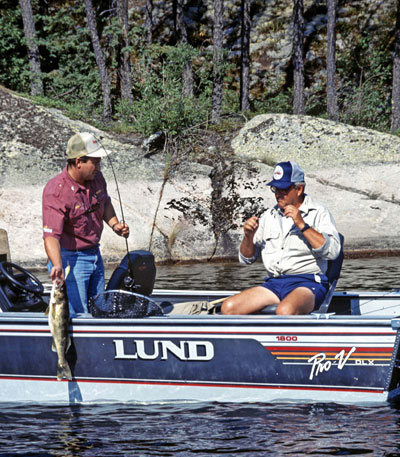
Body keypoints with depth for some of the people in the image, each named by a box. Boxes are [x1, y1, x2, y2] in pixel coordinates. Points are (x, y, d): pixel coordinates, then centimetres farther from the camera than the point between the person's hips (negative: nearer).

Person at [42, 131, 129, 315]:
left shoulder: (96, 178, -2)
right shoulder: (56, 192, -27)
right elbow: (51, 235, -34)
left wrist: (114, 224, 3)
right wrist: (58, 266, -49)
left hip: (95, 255, 8)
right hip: (70, 258, -8)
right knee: (76, 316, -10)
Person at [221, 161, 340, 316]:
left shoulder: (319, 214, 3)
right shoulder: (269, 216, 19)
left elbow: (332, 252, -13)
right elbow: (246, 258, 20)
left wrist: (302, 225, -16)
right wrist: (248, 236, -1)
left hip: (308, 284, -6)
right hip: (274, 284, 6)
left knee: (285, 311, -39)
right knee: (228, 307, -15)